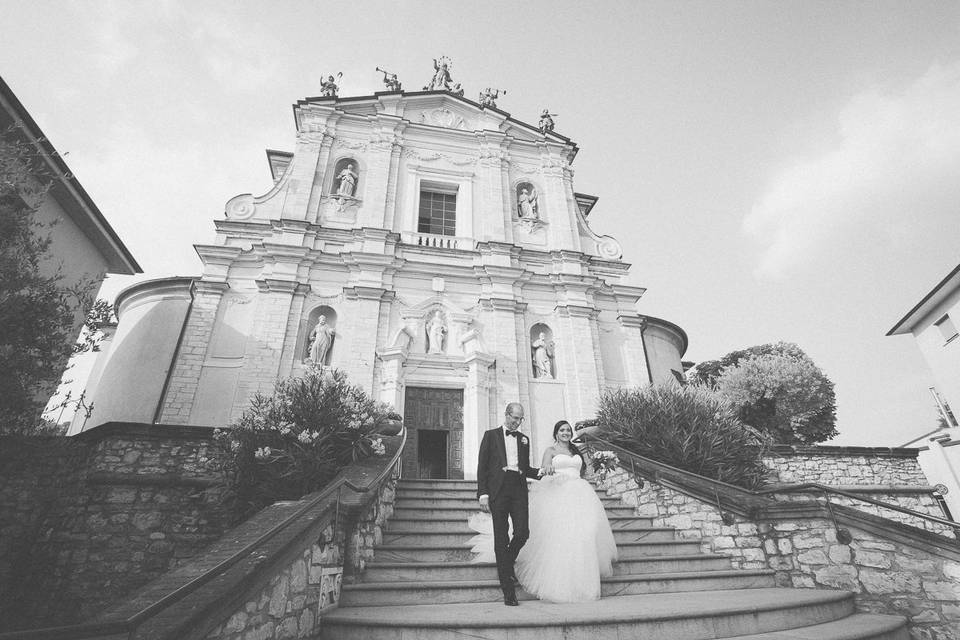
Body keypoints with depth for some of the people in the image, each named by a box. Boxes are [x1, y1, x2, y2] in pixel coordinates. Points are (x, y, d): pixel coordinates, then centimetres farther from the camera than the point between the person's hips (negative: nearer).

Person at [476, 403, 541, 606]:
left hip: (518, 489, 3)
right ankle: (508, 591, 8)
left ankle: (507, 563, 23)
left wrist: (540, 472, 2)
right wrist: (482, 493, -6)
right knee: (501, 538, -1)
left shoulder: (524, 439, 19)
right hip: (498, 489, -3)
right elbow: (482, 465, 3)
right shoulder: (491, 435, 8)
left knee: (522, 532, -9)